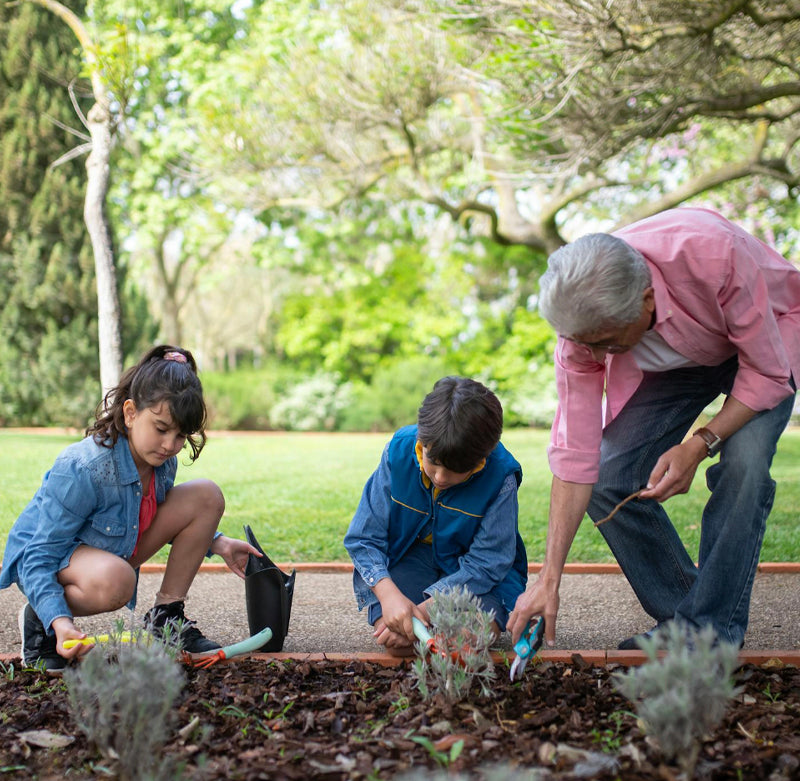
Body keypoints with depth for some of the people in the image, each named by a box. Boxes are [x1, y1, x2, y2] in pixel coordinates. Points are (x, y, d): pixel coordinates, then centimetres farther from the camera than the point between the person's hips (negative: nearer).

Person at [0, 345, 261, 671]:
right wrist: (58, 620, -44)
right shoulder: (80, 471, -34)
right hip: (47, 551, -7)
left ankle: (165, 617, 2)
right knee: (114, 581, -43)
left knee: (206, 496, -8)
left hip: (115, 549, 7)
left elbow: (154, 516, 12)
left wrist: (216, 542, -1)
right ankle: (37, 618, -9)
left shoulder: (162, 460, -11)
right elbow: (39, 557, -30)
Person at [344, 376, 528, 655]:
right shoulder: (398, 451, -19)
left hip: (475, 577, -1)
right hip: (409, 559, 1)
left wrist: (423, 610, -31)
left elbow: (486, 563, -21)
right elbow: (363, 538, -15)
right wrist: (390, 595, -34)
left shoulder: (500, 476, -24)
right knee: (394, 639, -26)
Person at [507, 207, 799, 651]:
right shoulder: (584, 319, -28)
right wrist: (549, 579, -24)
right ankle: (677, 617, 3)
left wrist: (700, 444, -38)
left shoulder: (714, 253, -42)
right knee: (608, 479, -13)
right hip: (671, 361, 4)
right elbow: (575, 452, -23)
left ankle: (711, 627, -16)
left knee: (742, 462, -29)